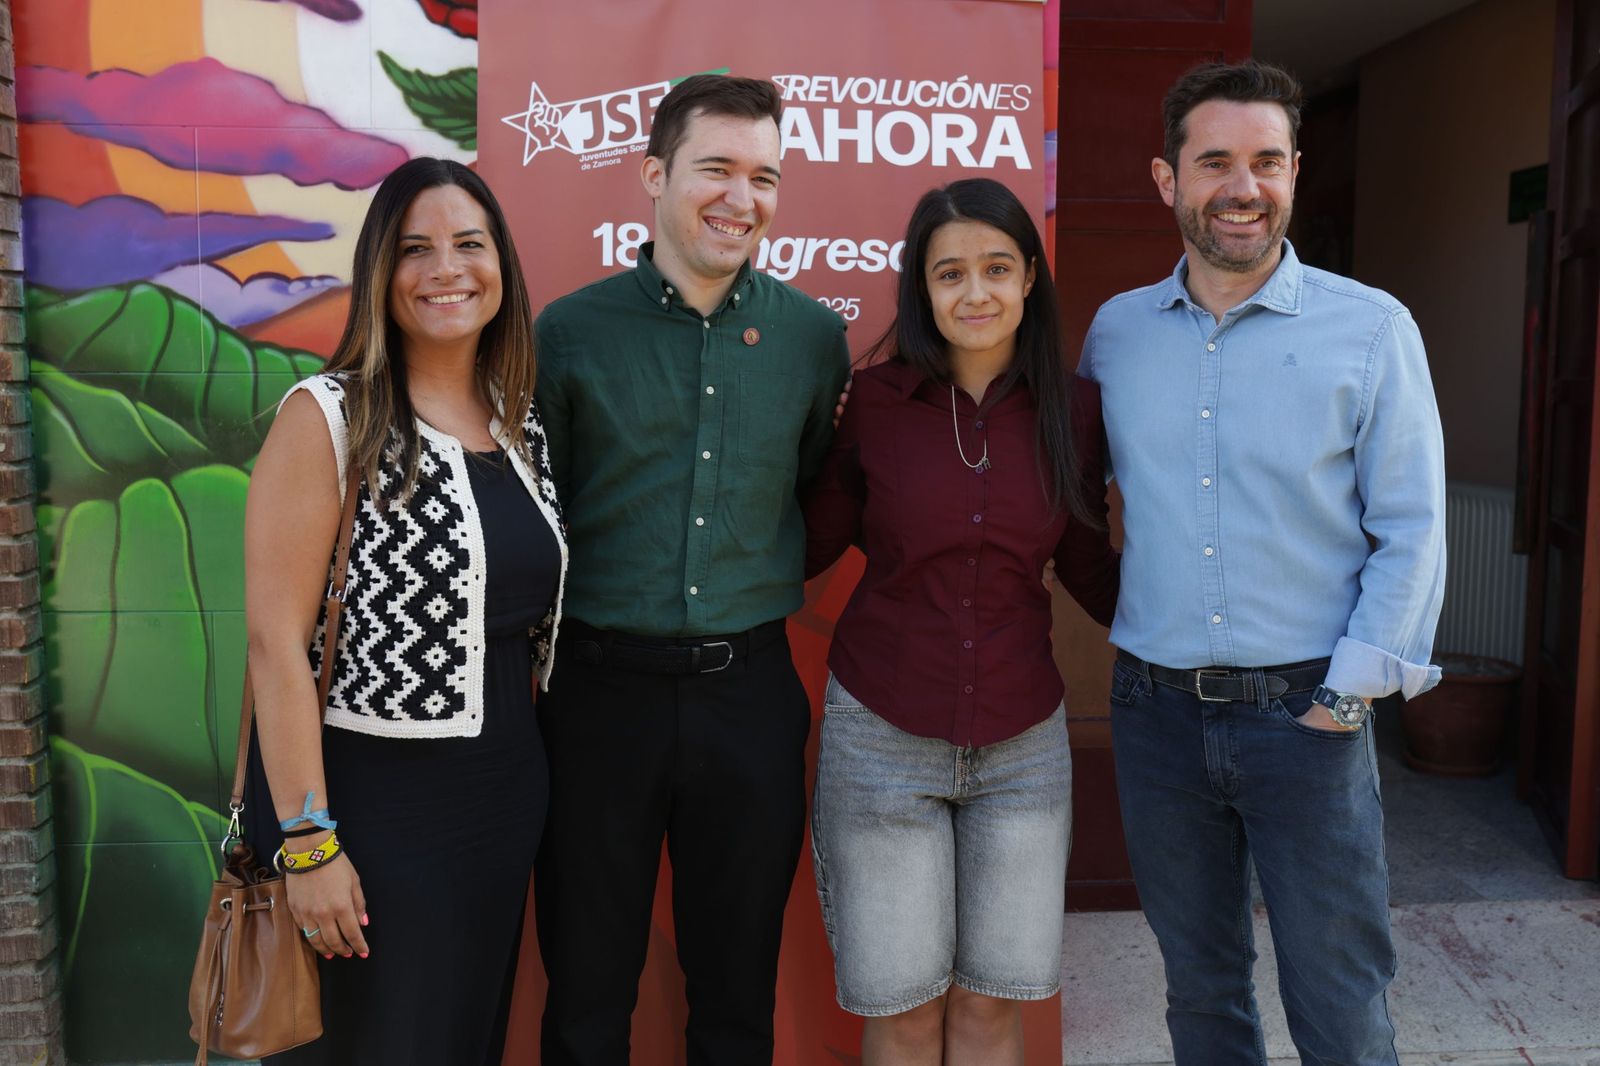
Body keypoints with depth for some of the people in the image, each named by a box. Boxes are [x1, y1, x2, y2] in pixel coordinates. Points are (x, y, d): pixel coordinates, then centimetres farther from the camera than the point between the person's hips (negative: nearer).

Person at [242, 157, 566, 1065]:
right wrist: (307, 841, -17)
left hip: (505, 794, 6)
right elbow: (276, 640, -15)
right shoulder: (328, 417, -11)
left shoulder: (521, 420, 7)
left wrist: (524, 771, 9)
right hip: (368, 795, -5)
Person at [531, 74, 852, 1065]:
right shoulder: (571, 332, -3)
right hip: (601, 685, -1)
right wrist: (543, 652, 0)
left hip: (751, 691, 1)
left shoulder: (816, 335, 1)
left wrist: (766, 585, 5)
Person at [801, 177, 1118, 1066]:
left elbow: (1088, 568, 8)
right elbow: (806, 549, -2)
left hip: (1022, 742, 2)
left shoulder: (1072, 410, -2)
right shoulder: (873, 401, -7)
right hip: (882, 734, -1)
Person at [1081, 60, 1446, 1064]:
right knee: (1200, 983, 17)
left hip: (1303, 709, -2)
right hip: (1156, 707, 3)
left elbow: (1411, 530, -4)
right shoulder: (1114, 331, 4)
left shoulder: (1372, 329, -4)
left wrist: (1349, 691, -8)